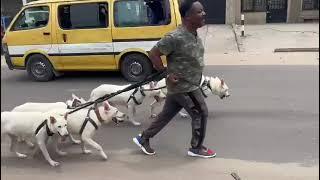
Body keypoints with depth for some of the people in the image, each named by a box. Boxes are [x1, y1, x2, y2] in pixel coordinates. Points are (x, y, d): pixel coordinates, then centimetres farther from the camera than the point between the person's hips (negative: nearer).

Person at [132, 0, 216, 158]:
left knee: (166, 115, 18)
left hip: (181, 86, 9)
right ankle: (196, 148, 22)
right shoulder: (176, 37, -25)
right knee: (201, 113, 3)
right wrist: (167, 73, -17)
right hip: (183, 87, -9)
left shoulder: (194, 35, 4)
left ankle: (143, 139, 32)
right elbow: (153, 54, -20)